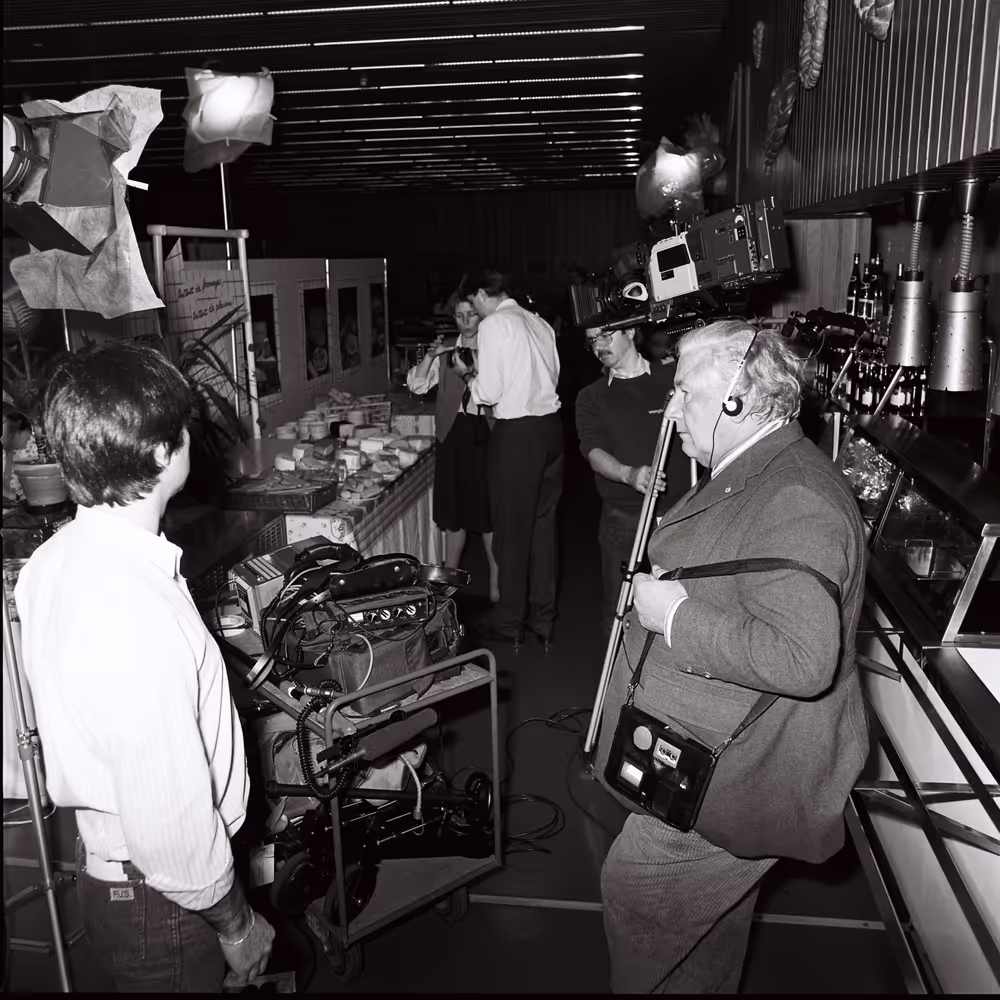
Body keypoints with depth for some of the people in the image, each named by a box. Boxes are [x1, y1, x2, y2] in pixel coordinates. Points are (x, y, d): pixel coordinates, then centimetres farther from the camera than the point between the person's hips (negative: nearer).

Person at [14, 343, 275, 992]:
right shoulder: (141, 620, -36)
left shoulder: (52, 561, -7)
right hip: (158, 899, -8)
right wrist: (237, 924, -14)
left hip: (101, 853, 8)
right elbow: (171, 823, -29)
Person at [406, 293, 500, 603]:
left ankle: (496, 583, 14)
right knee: (454, 510, 10)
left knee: (489, 511, 1)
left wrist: (475, 370, -19)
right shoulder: (446, 351, 8)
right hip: (454, 435, 3)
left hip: (486, 434, -2)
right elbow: (417, 385, 1)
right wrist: (430, 355, -14)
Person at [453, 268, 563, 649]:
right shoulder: (539, 322, 11)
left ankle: (510, 623, 16)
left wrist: (467, 374, 7)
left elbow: (488, 393, -14)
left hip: (516, 431, -7)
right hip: (551, 425, 7)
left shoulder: (493, 325, -9)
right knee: (543, 523, 15)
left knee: (512, 527, 5)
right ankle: (543, 617, 25)